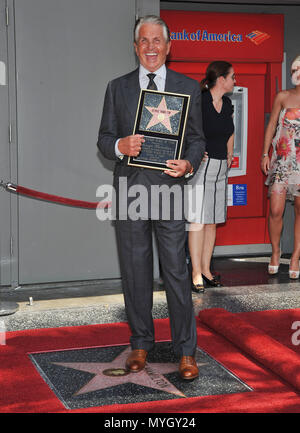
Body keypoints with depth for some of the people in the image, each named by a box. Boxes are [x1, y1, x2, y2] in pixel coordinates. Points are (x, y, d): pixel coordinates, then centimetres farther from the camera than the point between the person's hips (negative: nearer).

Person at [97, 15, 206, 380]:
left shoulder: (188, 87, 8)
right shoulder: (117, 88, 10)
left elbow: (197, 138, 8)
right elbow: (104, 138, 10)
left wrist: (189, 164, -13)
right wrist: (120, 146, -14)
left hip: (169, 188, -1)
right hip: (129, 190, 2)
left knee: (176, 272, -2)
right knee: (135, 272, 8)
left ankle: (185, 351, 9)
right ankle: (140, 344, 22)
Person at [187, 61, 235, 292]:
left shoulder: (227, 104, 11)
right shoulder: (199, 101, -12)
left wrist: (229, 155, 20)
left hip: (221, 168, 7)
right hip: (201, 166, -7)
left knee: (212, 221, 9)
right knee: (198, 220, -6)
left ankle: (206, 269, 17)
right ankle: (196, 273, 1)